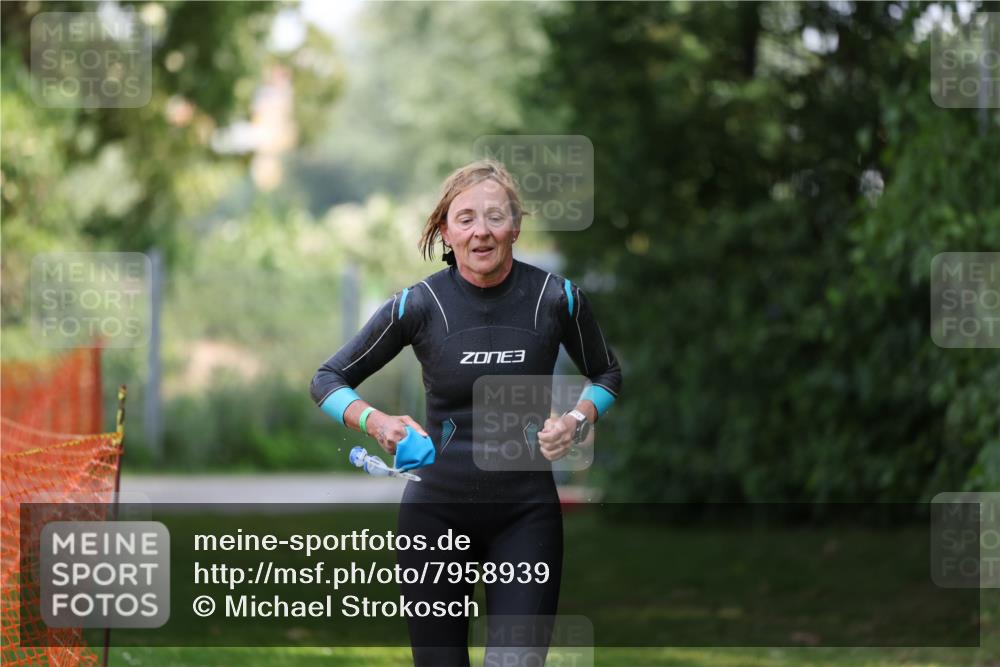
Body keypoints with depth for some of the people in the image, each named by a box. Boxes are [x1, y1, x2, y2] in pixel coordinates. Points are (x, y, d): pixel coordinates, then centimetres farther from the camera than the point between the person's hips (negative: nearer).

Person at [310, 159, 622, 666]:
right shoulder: (417, 305, -7)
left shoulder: (556, 298, -5)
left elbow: (607, 374, 13)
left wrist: (578, 419, -8)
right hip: (436, 513, 0)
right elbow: (327, 380, 2)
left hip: (526, 513, 0)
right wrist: (376, 422, -17)